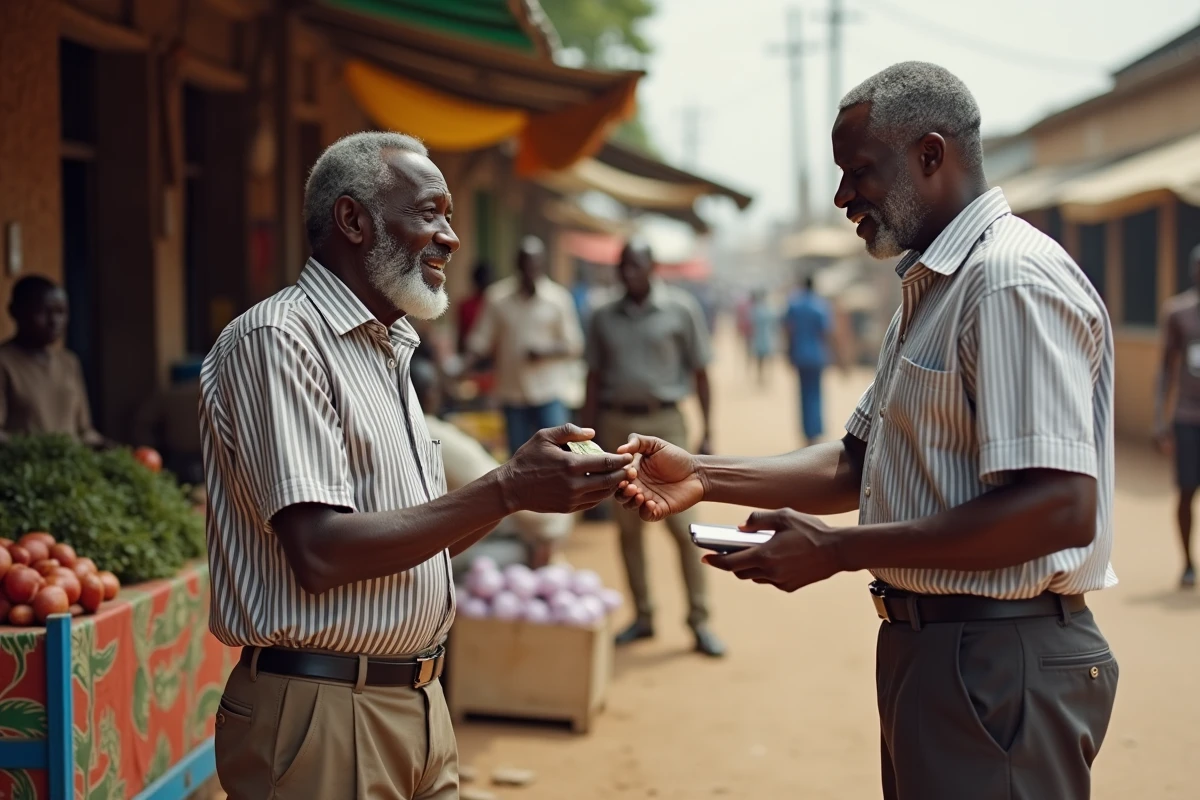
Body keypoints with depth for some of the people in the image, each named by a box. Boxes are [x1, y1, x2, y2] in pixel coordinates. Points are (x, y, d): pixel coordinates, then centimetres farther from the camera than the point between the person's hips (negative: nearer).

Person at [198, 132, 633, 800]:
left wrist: (523, 486, 2)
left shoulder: (388, 350, 15)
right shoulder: (277, 337, -13)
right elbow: (321, 554, -22)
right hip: (322, 713, -8)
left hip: (419, 701, 8)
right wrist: (506, 490, -21)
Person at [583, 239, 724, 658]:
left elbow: (700, 372, 1)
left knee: (682, 525, -5)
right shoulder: (604, 318, 9)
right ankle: (643, 616, 15)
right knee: (627, 526, 6)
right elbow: (594, 379, 13)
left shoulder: (681, 309, 0)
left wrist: (706, 433, -3)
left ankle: (699, 620, 2)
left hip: (663, 422, -3)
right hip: (617, 423, 3)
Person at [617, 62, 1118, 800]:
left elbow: (1061, 509, -27)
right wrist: (705, 477, 3)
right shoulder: (932, 288, 15)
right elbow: (858, 466, 17)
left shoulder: (1012, 281, -18)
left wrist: (838, 551, -23)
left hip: (998, 661, -10)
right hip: (933, 645, 10)